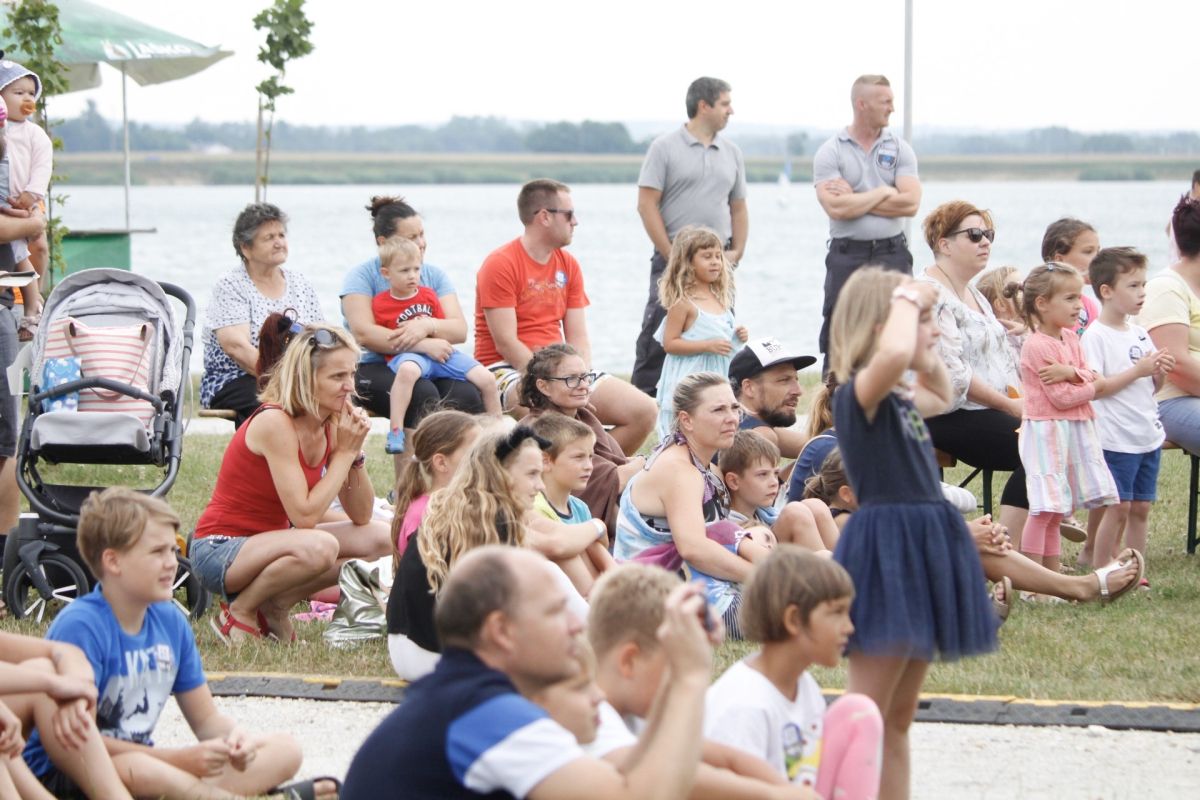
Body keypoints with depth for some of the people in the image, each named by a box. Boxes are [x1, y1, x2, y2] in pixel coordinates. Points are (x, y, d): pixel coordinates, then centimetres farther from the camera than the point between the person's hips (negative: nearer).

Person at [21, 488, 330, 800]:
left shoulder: (171, 622, 6)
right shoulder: (80, 626, -17)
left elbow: (206, 719, 13)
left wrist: (234, 740, -13)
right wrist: (179, 759, -24)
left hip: (148, 761, 9)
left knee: (284, 750, -3)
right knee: (142, 771, -44)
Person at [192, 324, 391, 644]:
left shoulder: (332, 425, 1)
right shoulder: (275, 423, -22)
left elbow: (361, 516, 2)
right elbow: (305, 516, -26)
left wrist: (356, 452, -12)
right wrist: (344, 452, -19)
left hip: (270, 541, 8)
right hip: (219, 550, -8)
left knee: (380, 539, -4)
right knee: (319, 547, -35)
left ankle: (275, 606, 3)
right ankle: (240, 611, -10)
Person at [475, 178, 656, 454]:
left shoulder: (568, 265, 13)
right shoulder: (501, 264, -9)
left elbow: (578, 338, 8)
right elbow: (506, 343, -15)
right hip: (507, 370, -7)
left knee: (644, 412, -8)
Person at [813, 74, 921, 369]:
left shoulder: (900, 149, 7)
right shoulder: (830, 152, 0)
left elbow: (910, 203, -6)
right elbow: (836, 208, -14)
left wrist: (855, 199, -8)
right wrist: (883, 193, -6)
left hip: (892, 255, 2)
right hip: (847, 256, -2)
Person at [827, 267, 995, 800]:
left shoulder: (898, 401, 14)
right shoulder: (858, 394, -13)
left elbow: (940, 396, 39)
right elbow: (894, 353, -37)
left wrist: (929, 356, 20)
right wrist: (907, 300, -19)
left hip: (921, 552, 10)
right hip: (888, 552, -10)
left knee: (898, 718, 13)